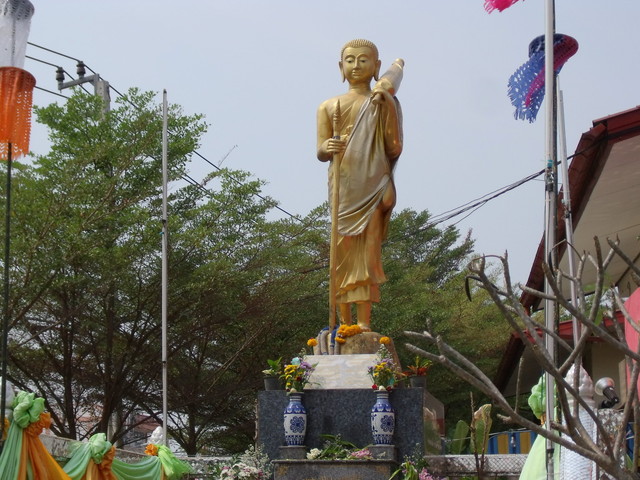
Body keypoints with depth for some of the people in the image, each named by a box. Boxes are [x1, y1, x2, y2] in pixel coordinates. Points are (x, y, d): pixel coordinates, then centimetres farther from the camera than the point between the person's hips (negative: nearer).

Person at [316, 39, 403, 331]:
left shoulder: (383, 104, 9)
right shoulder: (329, 107, 12)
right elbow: (320, 153, 6)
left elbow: (394, 150, 1)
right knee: (342, 251, -2)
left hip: (373, 187, -2)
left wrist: (388, 106, -7)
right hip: (343, 189, 2)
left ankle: (364, 322, -10)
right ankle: (344, 322, 1)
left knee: (368, 251, -8)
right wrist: (328, 148, -18)